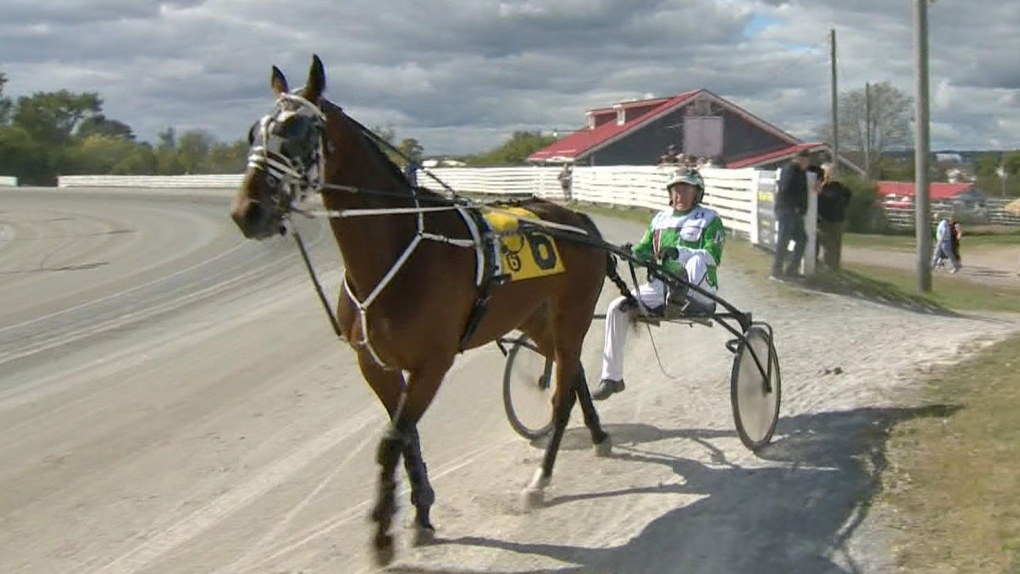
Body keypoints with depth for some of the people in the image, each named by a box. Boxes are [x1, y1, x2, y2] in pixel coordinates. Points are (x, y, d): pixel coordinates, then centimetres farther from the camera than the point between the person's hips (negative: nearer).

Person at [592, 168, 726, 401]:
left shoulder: (710, 219, 4)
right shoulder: (661, 218, 19)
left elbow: (713, 257, -12)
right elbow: (645, 252, 17)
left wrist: (680, 253, -28)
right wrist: (632, 253, -9)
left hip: (699, 291, -4)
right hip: (663, 286, 5)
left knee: (696, 262, -36)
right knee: (618, 307, -13)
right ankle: (611, 377, -7)